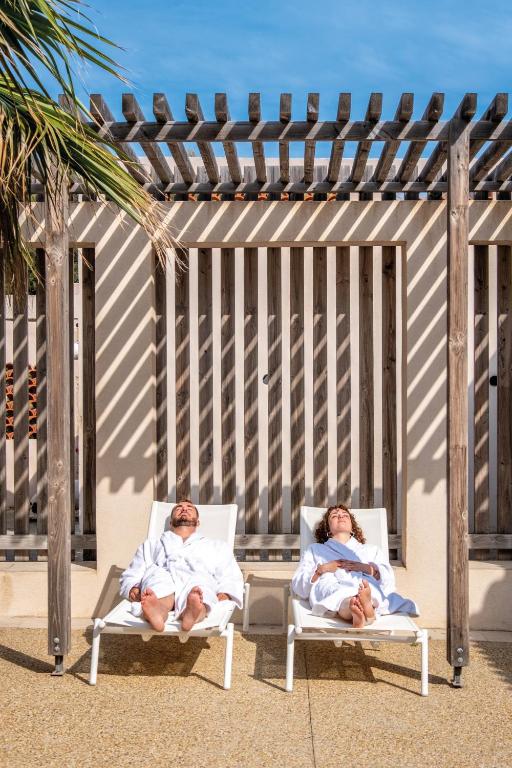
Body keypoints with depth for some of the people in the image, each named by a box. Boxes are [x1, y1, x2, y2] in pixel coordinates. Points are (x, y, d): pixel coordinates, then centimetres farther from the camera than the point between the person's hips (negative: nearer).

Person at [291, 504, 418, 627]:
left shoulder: (372, 550, 39)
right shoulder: (315, 550, 37)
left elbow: (389, 580, 20)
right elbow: (297, 586, 21)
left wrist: (369, 568, 0)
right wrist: (321, 570, 3)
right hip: (330, 587, -1)